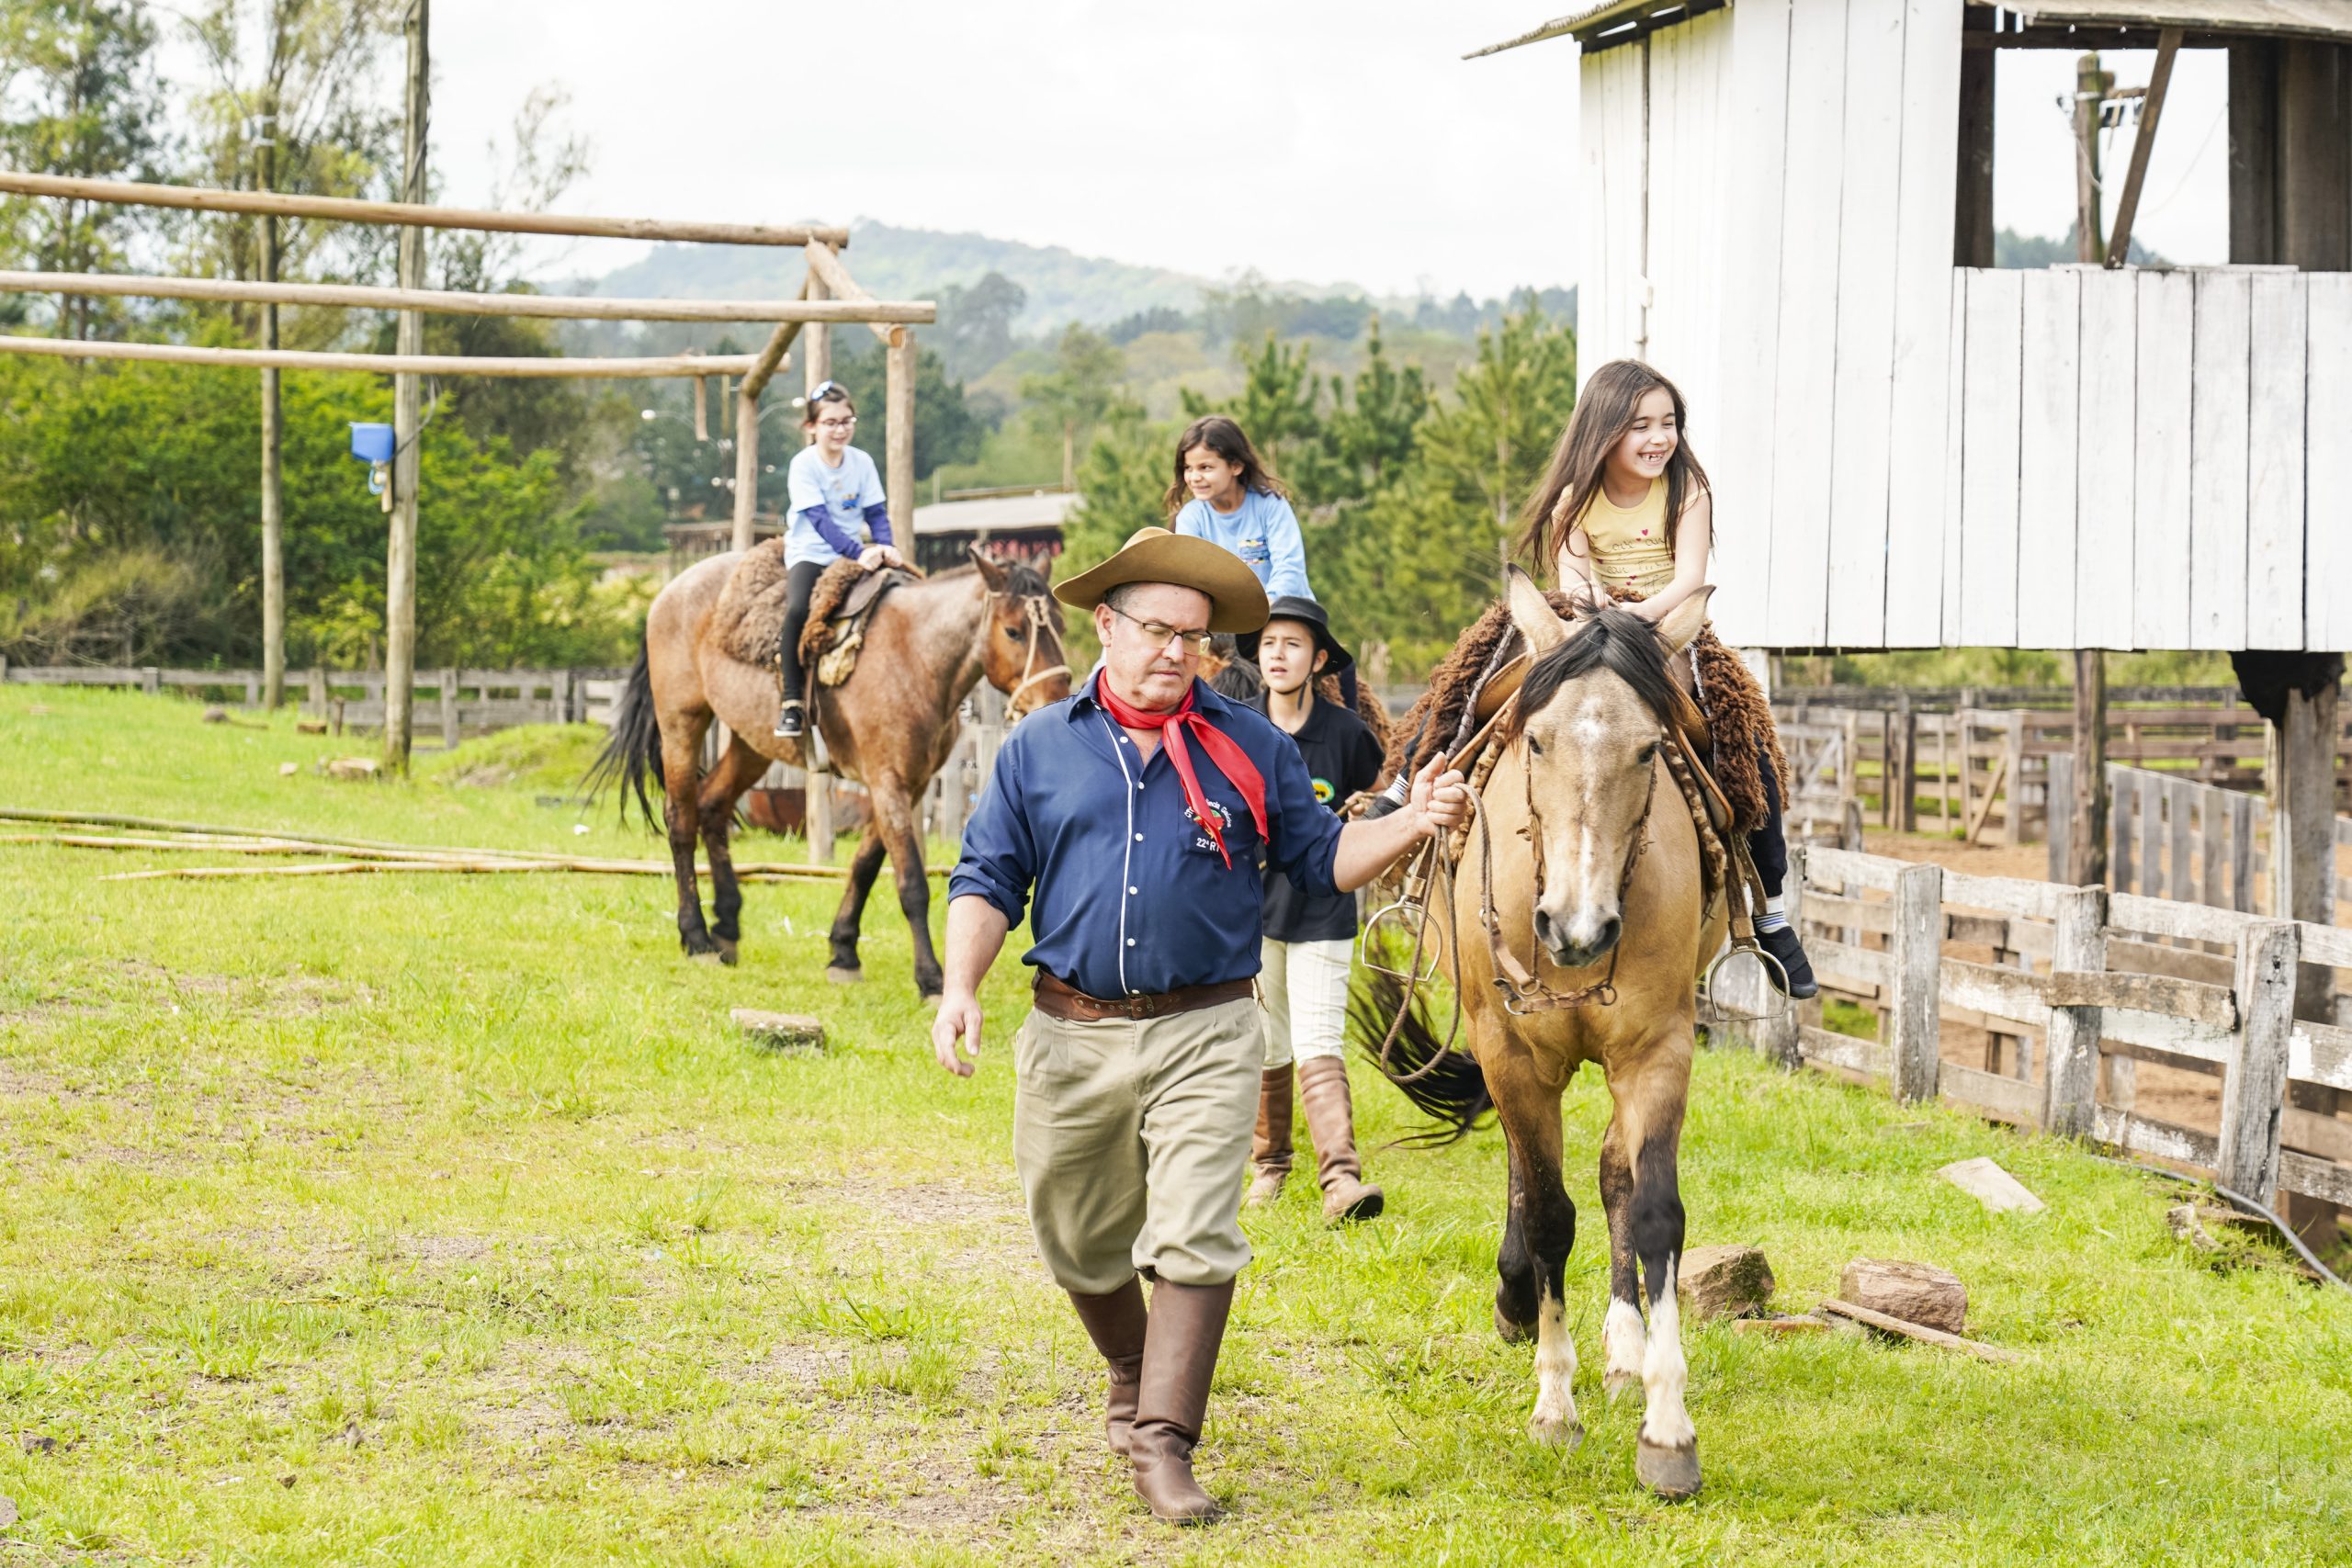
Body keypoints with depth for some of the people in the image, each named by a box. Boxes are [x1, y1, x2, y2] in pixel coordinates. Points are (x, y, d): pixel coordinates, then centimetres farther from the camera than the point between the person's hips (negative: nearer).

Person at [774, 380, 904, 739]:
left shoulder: (862, 463, 3)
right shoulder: (803, 464, -11)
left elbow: (876, 512, 3)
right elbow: (819, 519, -20)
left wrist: (885, 547, -18)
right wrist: (858, 552, -31)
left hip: (855, 555, 5)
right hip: (810, 552, -5)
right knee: (798, 609, -32)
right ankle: (791, 702, -27)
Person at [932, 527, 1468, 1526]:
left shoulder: (1250, 749, 6)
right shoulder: (1039, 749, 6)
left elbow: (1323, 859, 10)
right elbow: (988, 880, 6)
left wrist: (1414, 826, -8)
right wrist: (960, 986, -8)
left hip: (1204, 1036, -1)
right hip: (1072, 1037, 2)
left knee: (1194, 1242, -13)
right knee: (1082, 1247, 14)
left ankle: (1163, 1444, -12)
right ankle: (1133, 1376, 42)